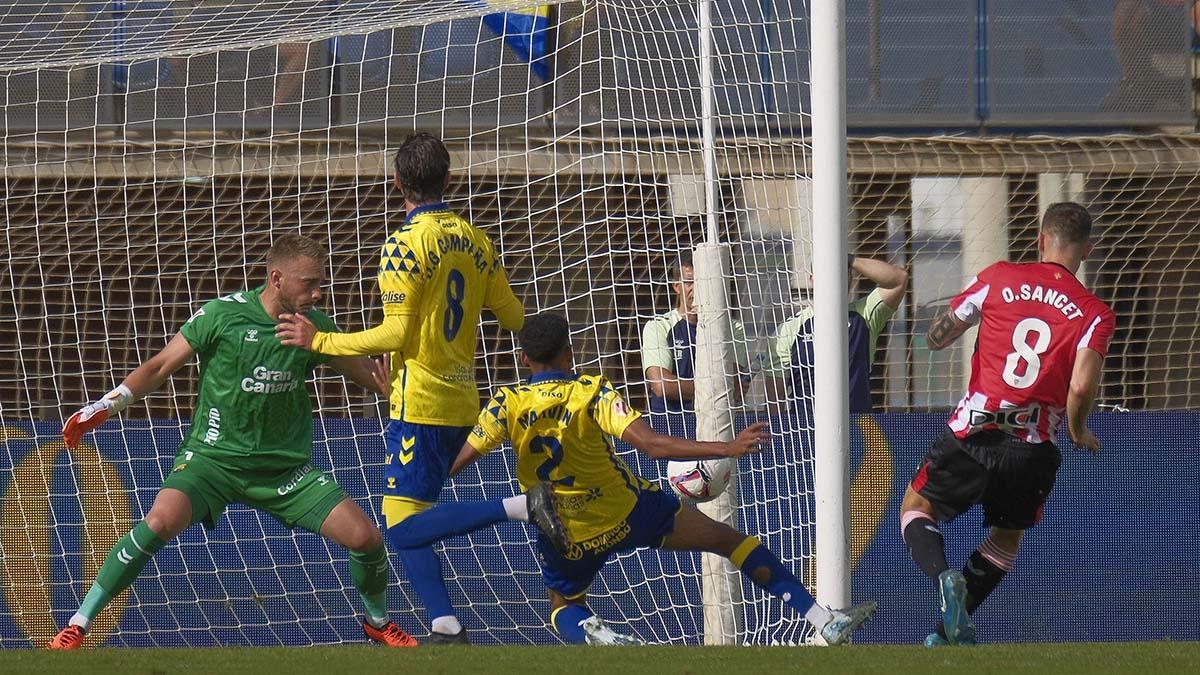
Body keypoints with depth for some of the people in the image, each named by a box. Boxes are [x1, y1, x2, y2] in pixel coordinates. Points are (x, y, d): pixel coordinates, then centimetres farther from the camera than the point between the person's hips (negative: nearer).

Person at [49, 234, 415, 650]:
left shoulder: (315, 325, 1)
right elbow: (160, 367, -2)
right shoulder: (223, 315, -10)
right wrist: (104, 407, -10)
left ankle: (377, 621, 24)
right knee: (162, 521, -32)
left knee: (365, 537, -9)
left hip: (286, 466, 4)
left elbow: (366, 373, 17)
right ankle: (78, 624, -19)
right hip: (214, 456, -4)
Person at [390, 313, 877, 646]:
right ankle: (824, 620, 0)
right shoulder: (593, 392, -16)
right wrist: (730, 449, -27)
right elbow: (651, 444, -27)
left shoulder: (506, 405, -10)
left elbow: (454, 464, -11)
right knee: (729, 540, 8)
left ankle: (593, 633, -12)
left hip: (567, 538, 2)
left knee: (564, 609, 28)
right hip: (629, 514, -2)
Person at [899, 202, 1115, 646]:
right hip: (1032, 449, 1)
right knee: (1008, 535, 24)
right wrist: (1078, 434, 8)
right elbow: (1081, 388, -12)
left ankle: (945, 577, -13)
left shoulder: (1000, 278, 2)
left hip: (973, 431, -1)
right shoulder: (1095, 314, 0)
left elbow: (936, 338, 7)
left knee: (916, 507, 16)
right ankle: (954, 632, 17)